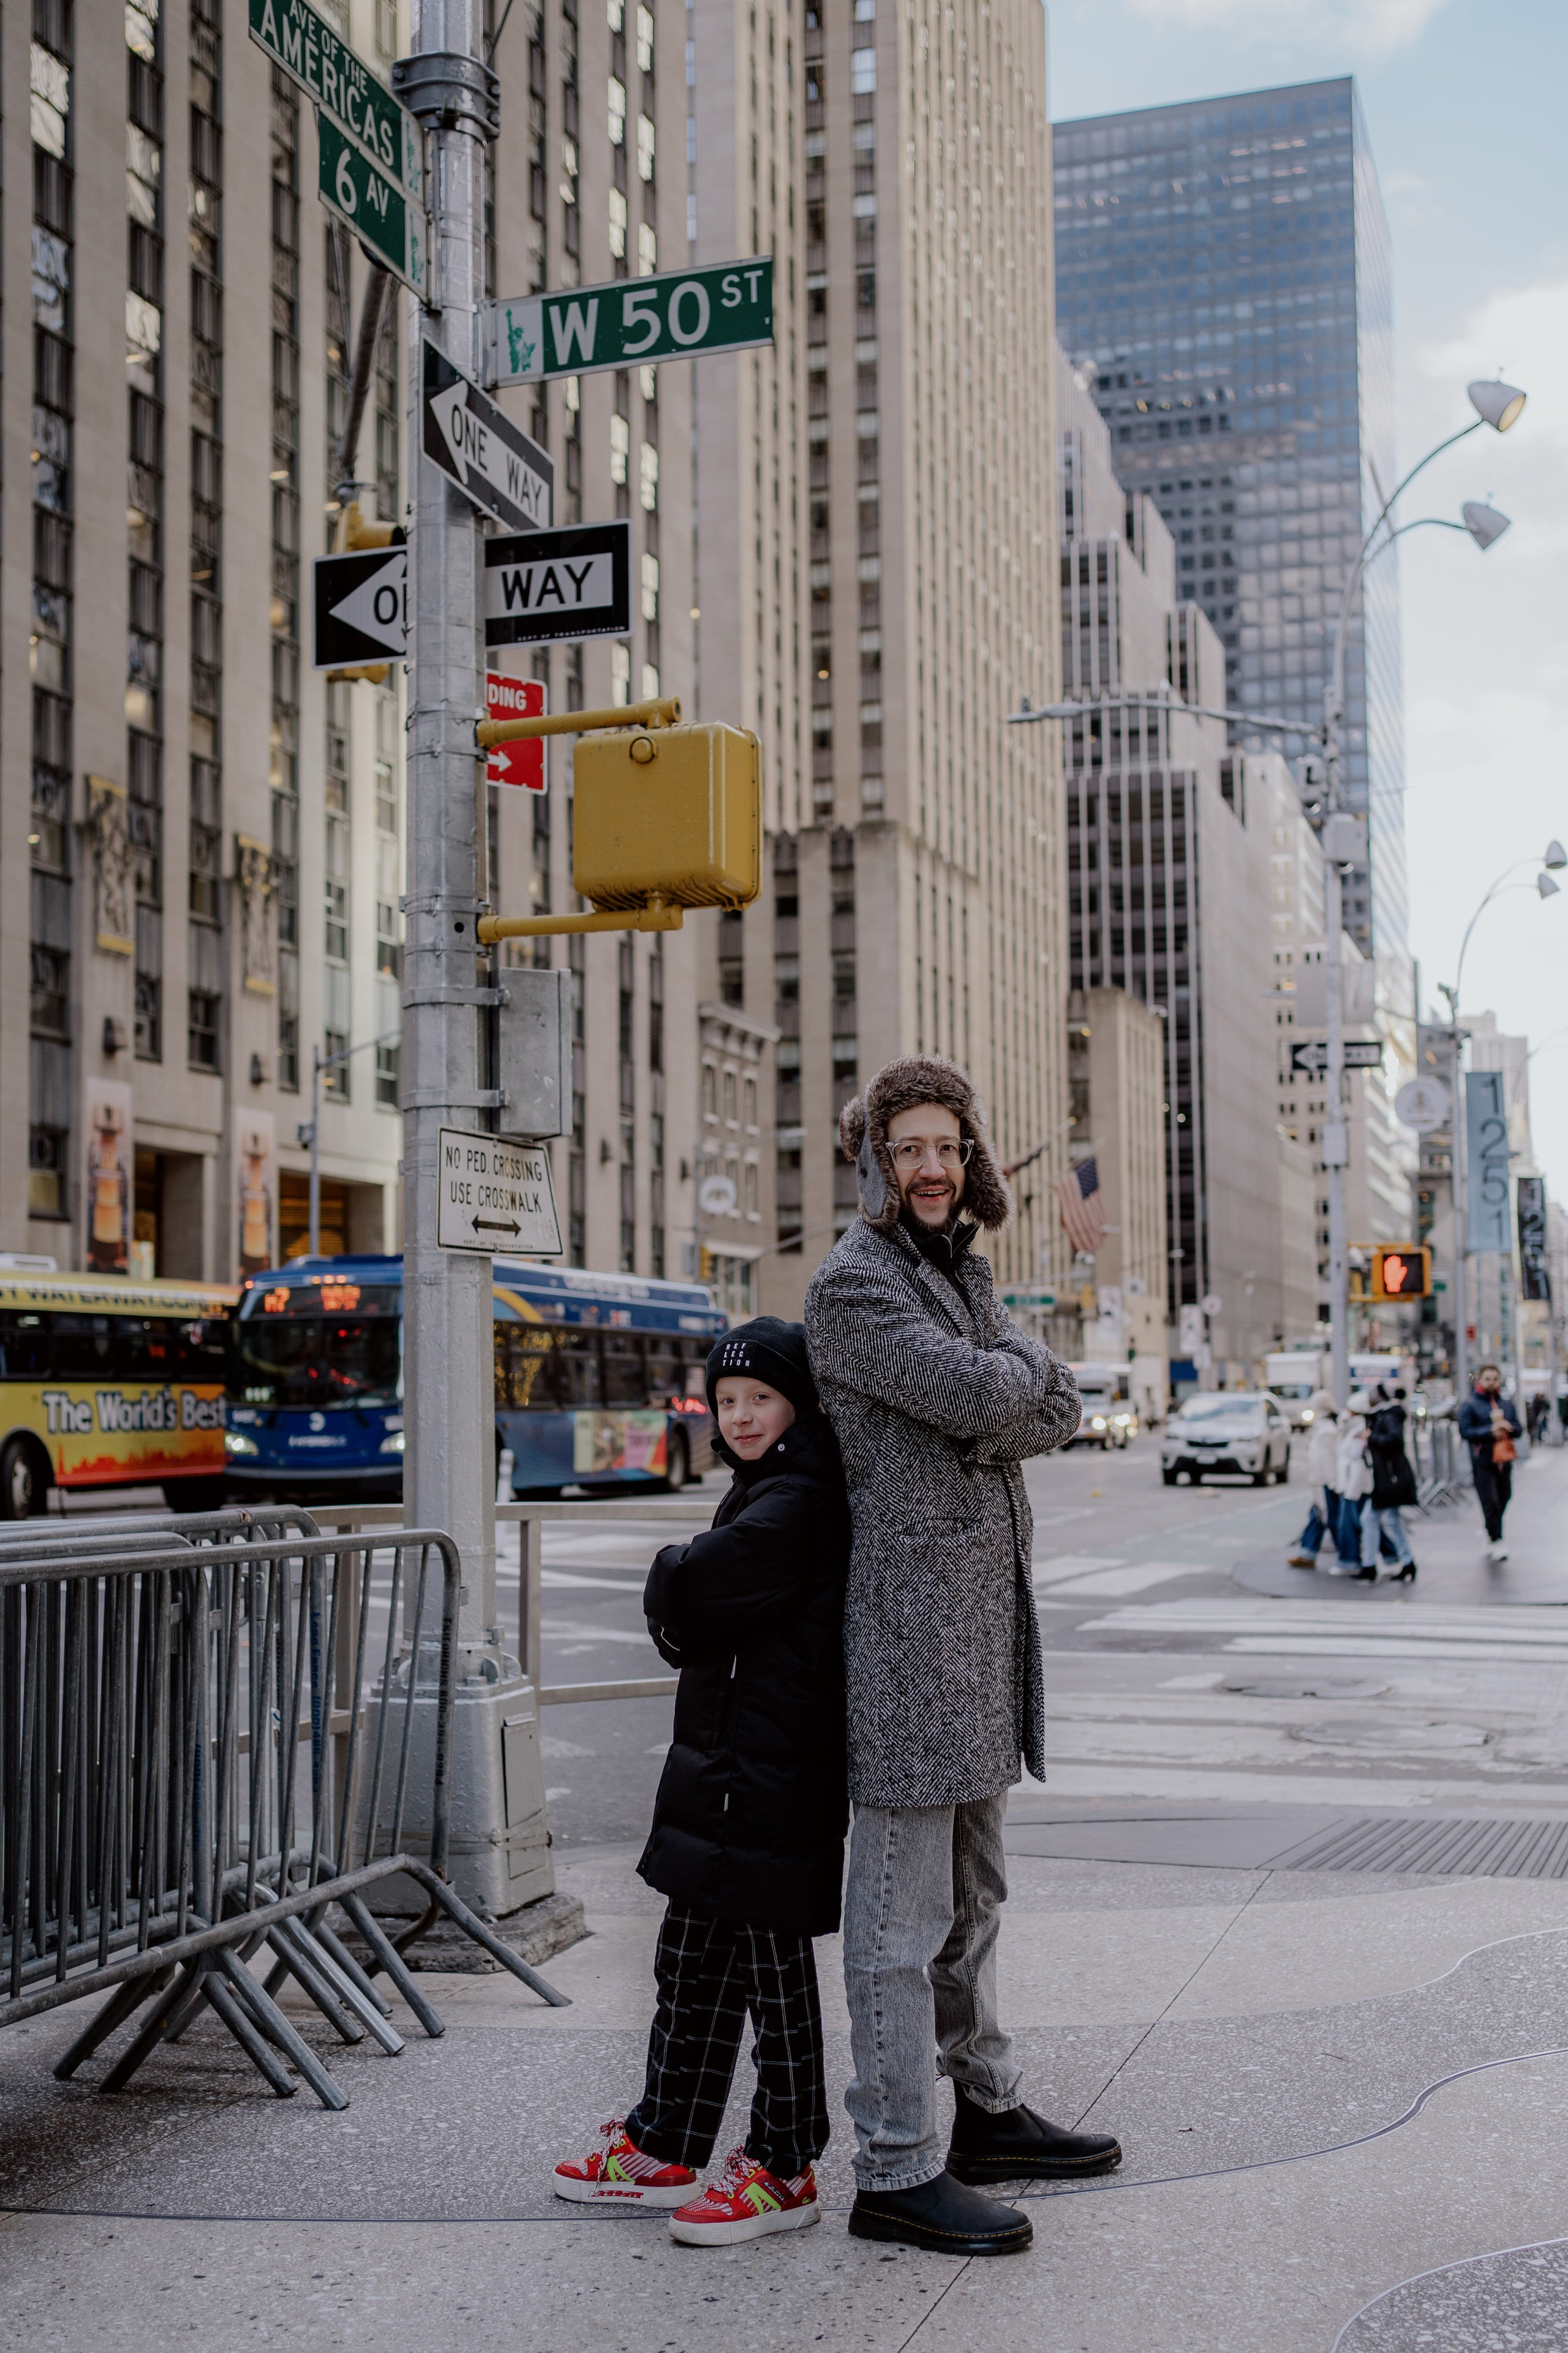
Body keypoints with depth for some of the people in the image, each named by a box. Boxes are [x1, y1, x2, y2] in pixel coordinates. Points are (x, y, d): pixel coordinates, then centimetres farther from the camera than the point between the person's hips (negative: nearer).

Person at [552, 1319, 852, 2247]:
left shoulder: (797, 1507, -18)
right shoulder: (761, 1494, 15)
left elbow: (681, 1597, -24)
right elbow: (686, 1628, 19)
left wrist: (670, 1581, -4)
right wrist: (687, 1616, -1)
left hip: (773, 1787, -10)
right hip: (720, 1777, 10)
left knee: (775, 1977, 1)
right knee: (691, 1967, 17)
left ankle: (785, 2170, 13)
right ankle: (666, 2146, 29)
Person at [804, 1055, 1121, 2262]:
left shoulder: (962, 1270, 18)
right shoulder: (853, 1284, -10)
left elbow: (1057, 1410, 7)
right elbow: (978, 1398, -21)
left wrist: (993, 1424, -11)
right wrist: (1021, 1369, 0)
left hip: (983, 1606, 9)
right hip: (910, 1607, -9)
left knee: (972, 1889, 19)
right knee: (903, 1911, -4)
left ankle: (988, 2113, 32)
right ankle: (898, 2172, 3)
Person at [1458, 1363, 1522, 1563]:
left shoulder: (1507, 1403, 13)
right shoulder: (1470, 1405, -3)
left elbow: (1518, 1429, 12)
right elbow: (1465, 1431, -12)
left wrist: (1508, 1427, -11)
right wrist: (1490, 1431, -21)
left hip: (1504, 1461, 5)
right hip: (1483, 1462, -5)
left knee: (1503, 1499, 10)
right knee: (1490, 1503, -12)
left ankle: (1490, 1536, 27)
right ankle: (1496, 1542, -11)